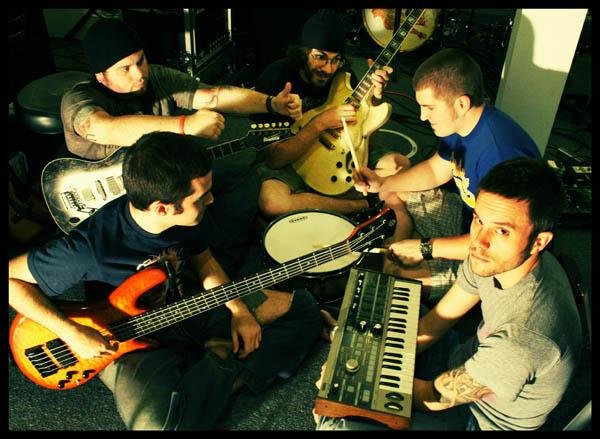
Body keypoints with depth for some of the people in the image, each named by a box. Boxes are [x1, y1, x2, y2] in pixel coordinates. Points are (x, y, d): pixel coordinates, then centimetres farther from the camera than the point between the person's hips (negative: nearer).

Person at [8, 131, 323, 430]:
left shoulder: (183, 217, -13)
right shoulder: (90, 245, -29)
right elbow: (11, 277, -16)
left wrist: (238, 309, -7)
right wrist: (70, 331, -24)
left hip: (191, 308, 5)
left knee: (302, 307, 2)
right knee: (160, 423, -35)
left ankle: (222, 378, -8)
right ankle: (224, 364, -8)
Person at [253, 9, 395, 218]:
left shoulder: (343, 75, -6)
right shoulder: (274, 79, -20)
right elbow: (273, 158, -23)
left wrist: (374, 98, -18)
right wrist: (319, 124, -31)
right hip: (287, 165, -3)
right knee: (271, 202, -37)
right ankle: (364, 205, -20)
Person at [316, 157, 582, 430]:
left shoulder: (525, 338, -41)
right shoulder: (496, 257, -18)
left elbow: (436, 397, -26)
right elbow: (439, 318, -5)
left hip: (483, 419, -7)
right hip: (469, 363, 7)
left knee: (335, 423, -18)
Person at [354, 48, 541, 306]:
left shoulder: (500, 154, -36)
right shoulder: (460, 121, -8)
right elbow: (436, 170, 7)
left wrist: (427, 248, -27)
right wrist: (382, 183, -7)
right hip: (465, 213, 9)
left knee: (394, 273, -26)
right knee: (389, 165, 10)